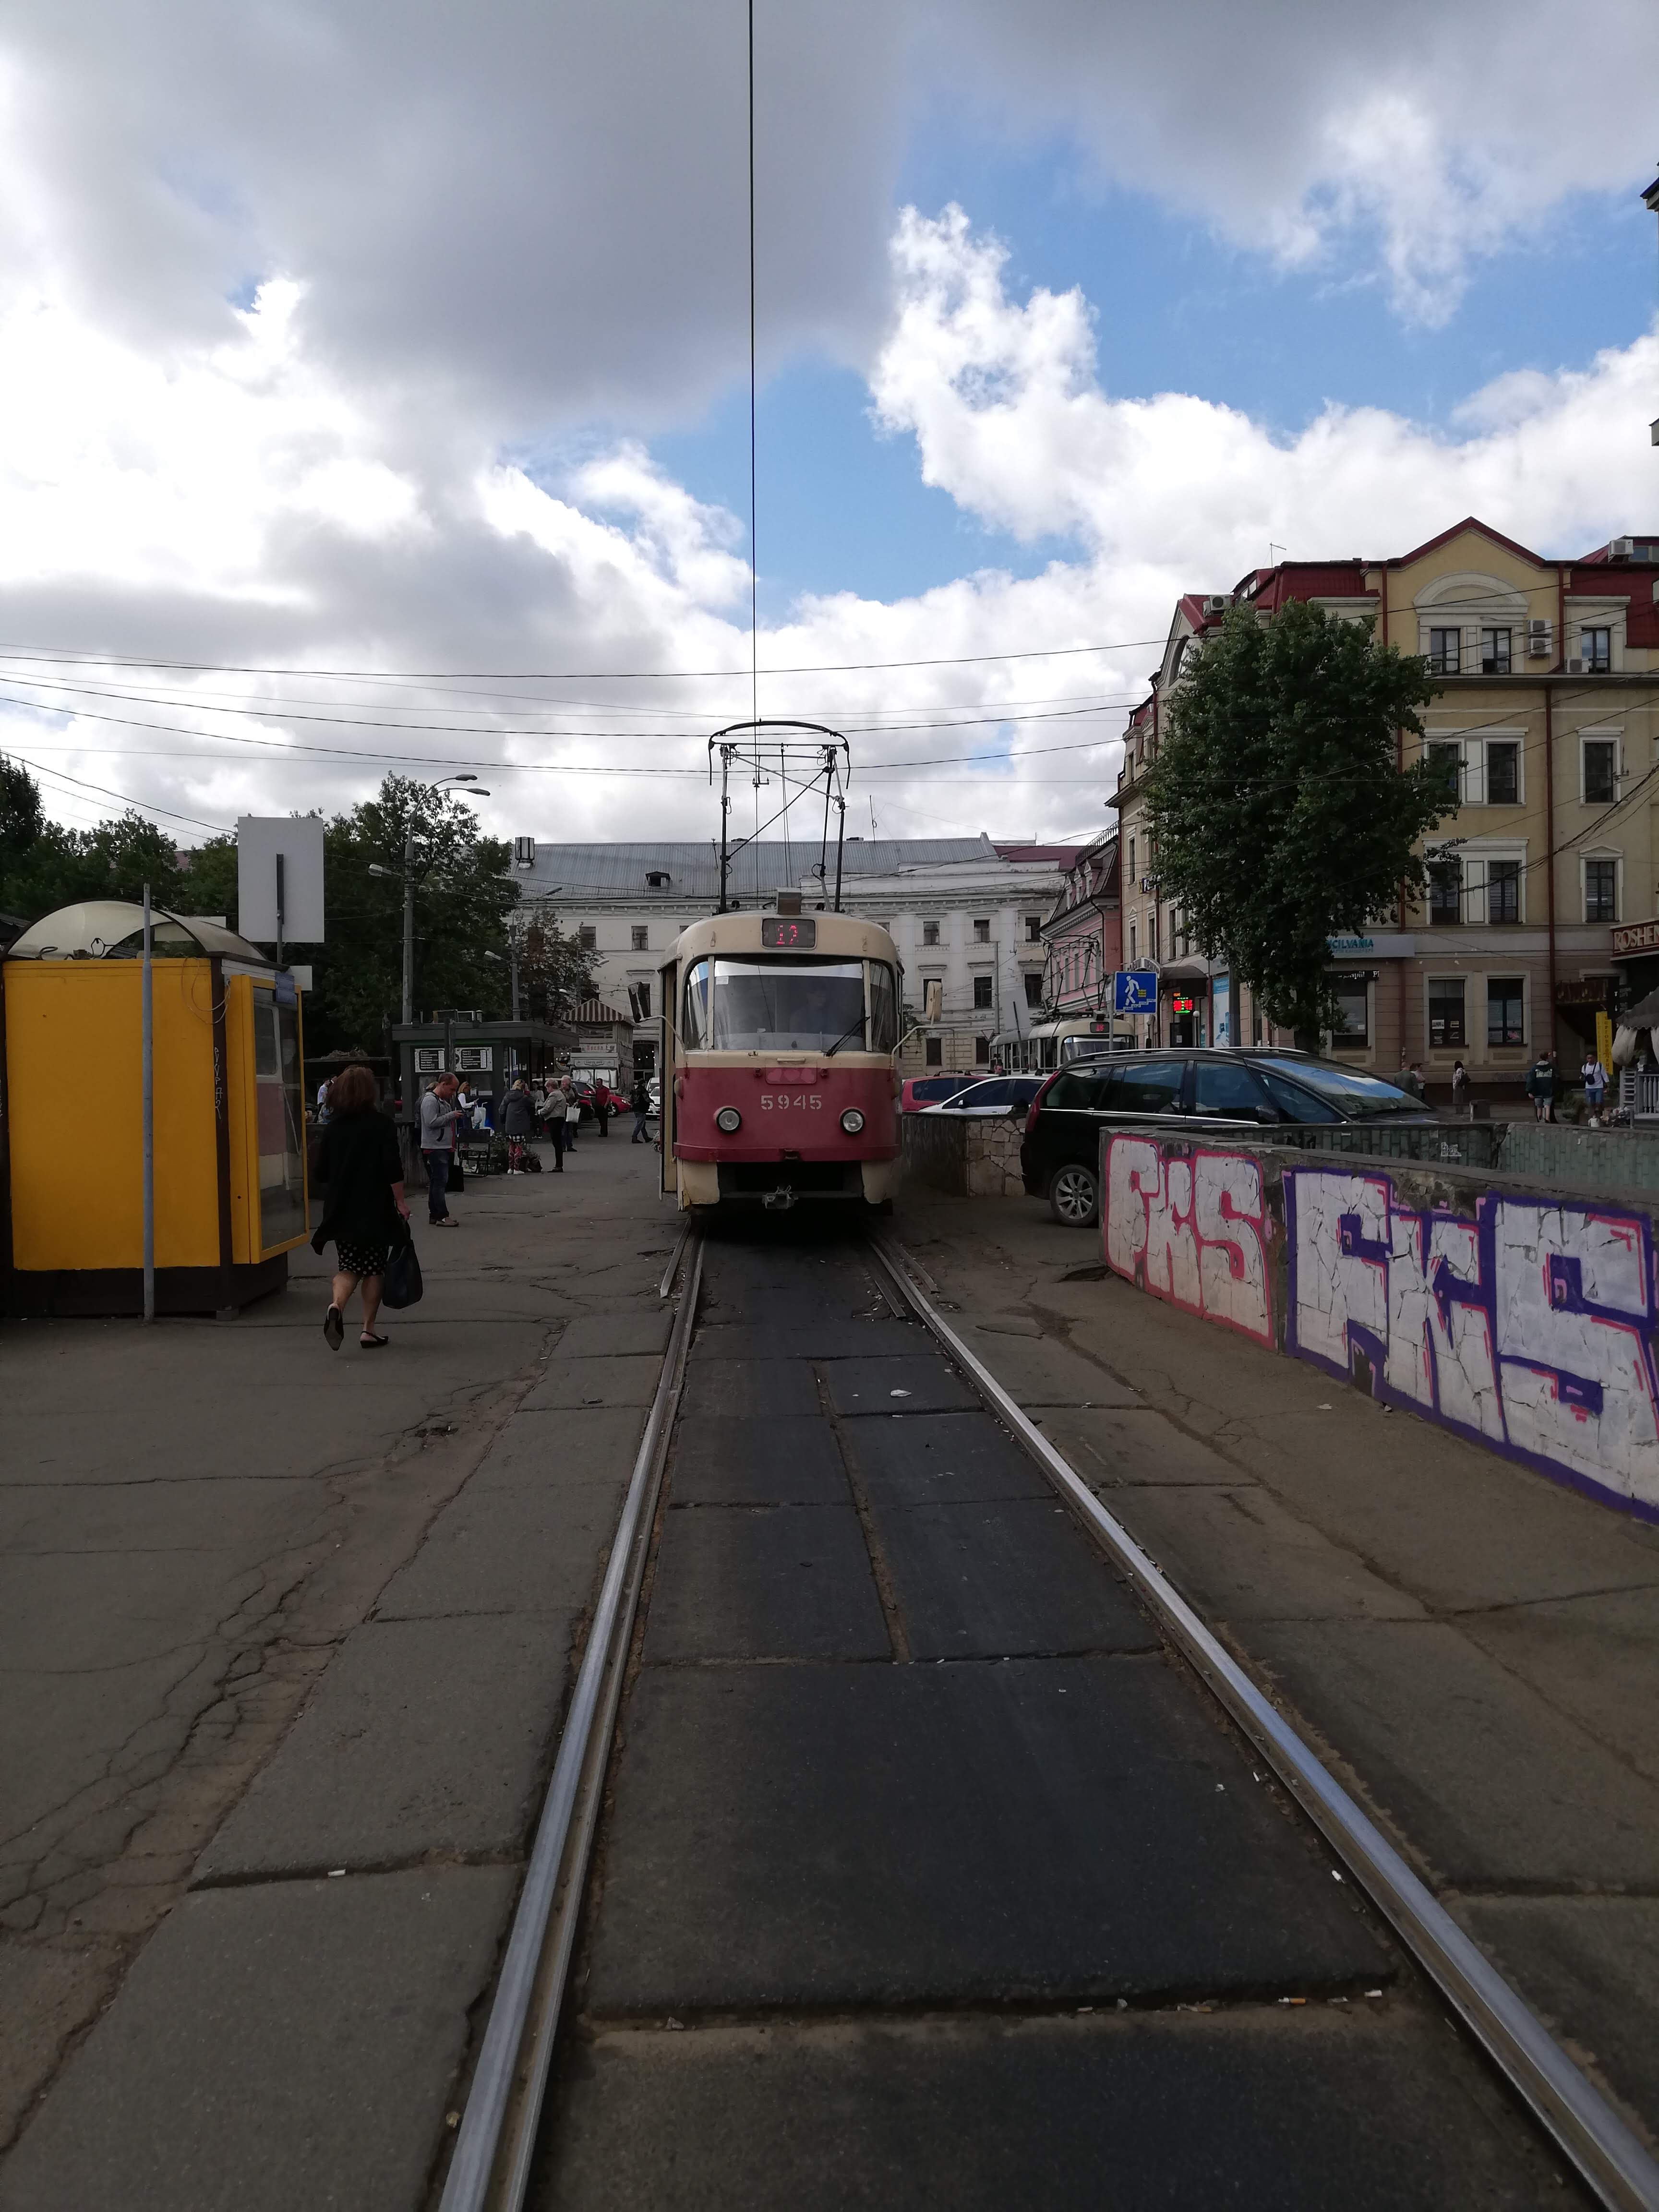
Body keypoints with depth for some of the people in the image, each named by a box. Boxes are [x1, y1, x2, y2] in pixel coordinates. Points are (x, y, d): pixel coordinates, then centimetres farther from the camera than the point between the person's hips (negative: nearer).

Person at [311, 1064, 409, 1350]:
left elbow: (323, 1171, 9)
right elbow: (393, 1169, -13)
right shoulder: (380, 1125, -8)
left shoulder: (332, 1127, 5)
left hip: (341, 1211, 3)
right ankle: (369, 1330, 8)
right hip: (375, 1210, -3)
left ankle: (336, 1305, -21)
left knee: (348, 1268, 7)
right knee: (373, 1269, 6)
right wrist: (401, 1201, -5)